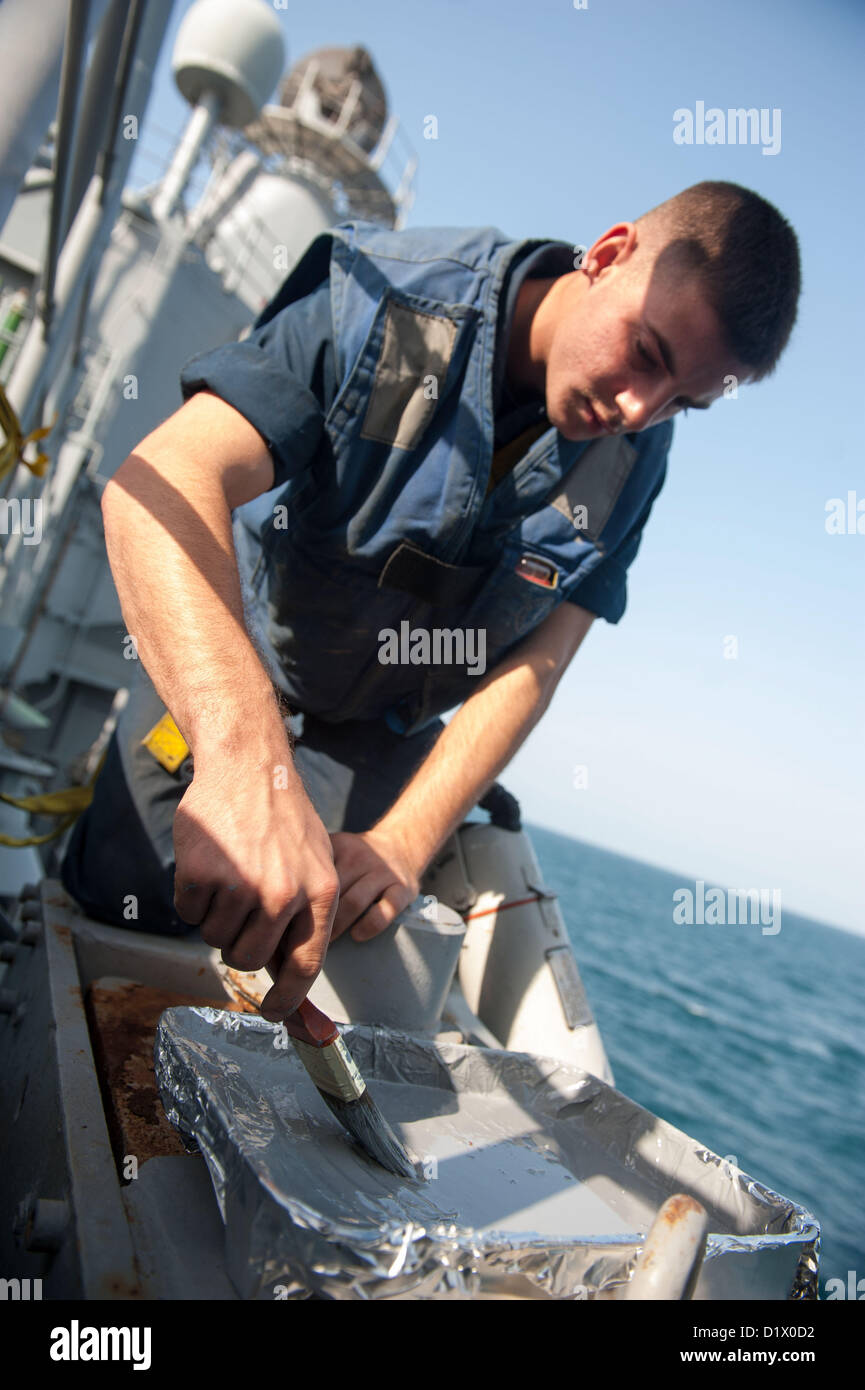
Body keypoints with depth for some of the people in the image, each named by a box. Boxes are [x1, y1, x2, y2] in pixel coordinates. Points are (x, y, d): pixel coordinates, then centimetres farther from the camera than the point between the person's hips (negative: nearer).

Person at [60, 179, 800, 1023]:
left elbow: (533, 664, -16)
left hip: (380, 720, 3)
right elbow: (163, 485, -41)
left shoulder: (631, 459, -13)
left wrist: (402, 846, -30)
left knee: (343, 928, -12)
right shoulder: (384, 300, -28)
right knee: (124, 891, -9)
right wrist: (244, 758, -58)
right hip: (226, 657, -2)